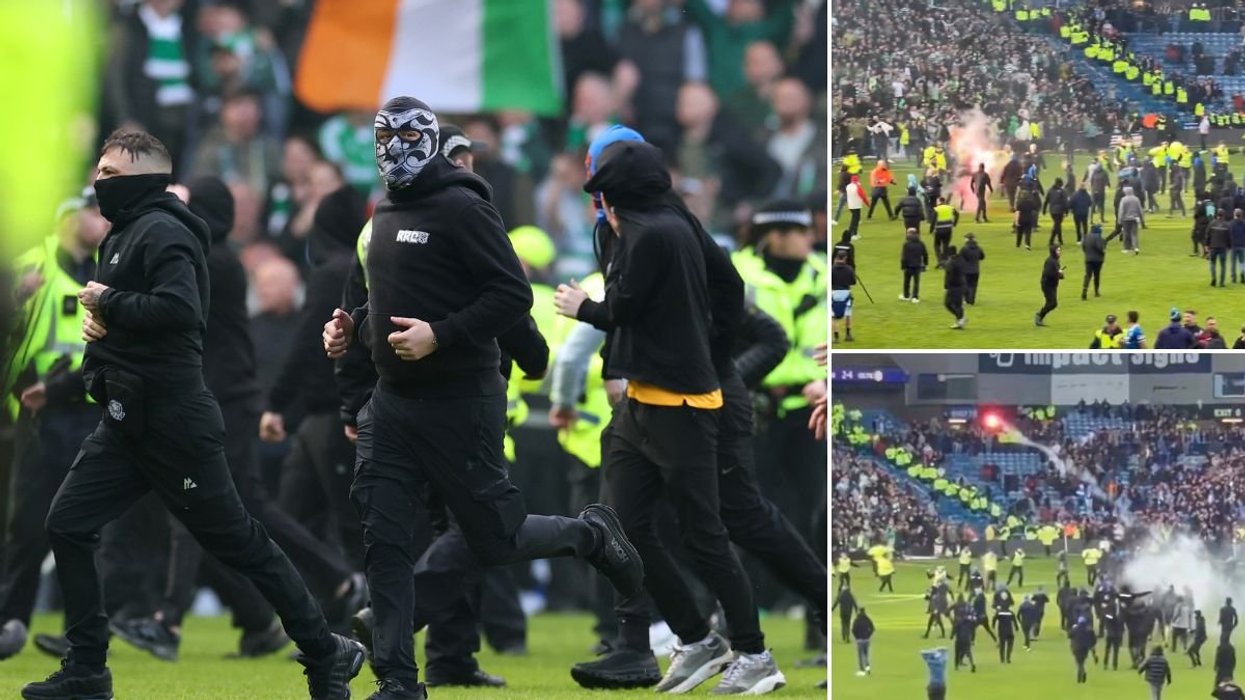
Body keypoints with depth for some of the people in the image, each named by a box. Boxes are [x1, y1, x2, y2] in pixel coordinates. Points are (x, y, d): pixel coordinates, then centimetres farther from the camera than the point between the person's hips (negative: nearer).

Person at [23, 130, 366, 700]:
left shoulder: (161, 232, -14)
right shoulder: (126, 234, 17)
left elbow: (178, 309, -28)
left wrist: (108, 304, -17)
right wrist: (99, 321, 5)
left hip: (173, 424, -10)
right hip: (127, 422, 10)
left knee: (237, 540, -3)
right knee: (66, 527, 2)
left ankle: (326, 654, 7)